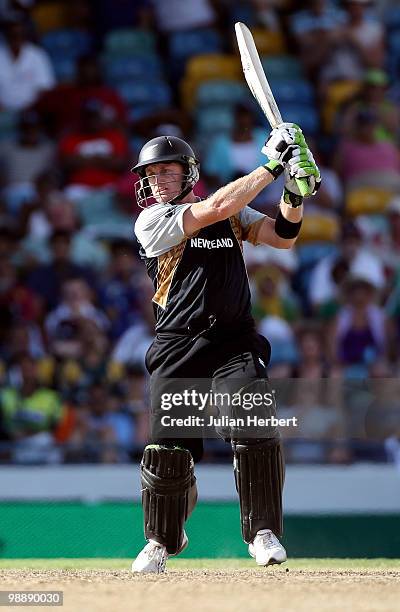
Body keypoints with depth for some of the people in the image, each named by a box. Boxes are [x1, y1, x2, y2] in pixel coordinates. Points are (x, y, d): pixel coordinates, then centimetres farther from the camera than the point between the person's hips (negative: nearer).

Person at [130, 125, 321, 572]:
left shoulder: (234, 215, 14)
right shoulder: (151, 222, -2)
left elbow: (283, 237, 5)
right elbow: (215, 209, -14)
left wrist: (295, 191, -13)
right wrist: (273, 164, -11)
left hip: (236, 342, 2)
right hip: (178, 347, -2)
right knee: (167, 448, -6)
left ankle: (262, 532, -9)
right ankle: (161, 541, 17)